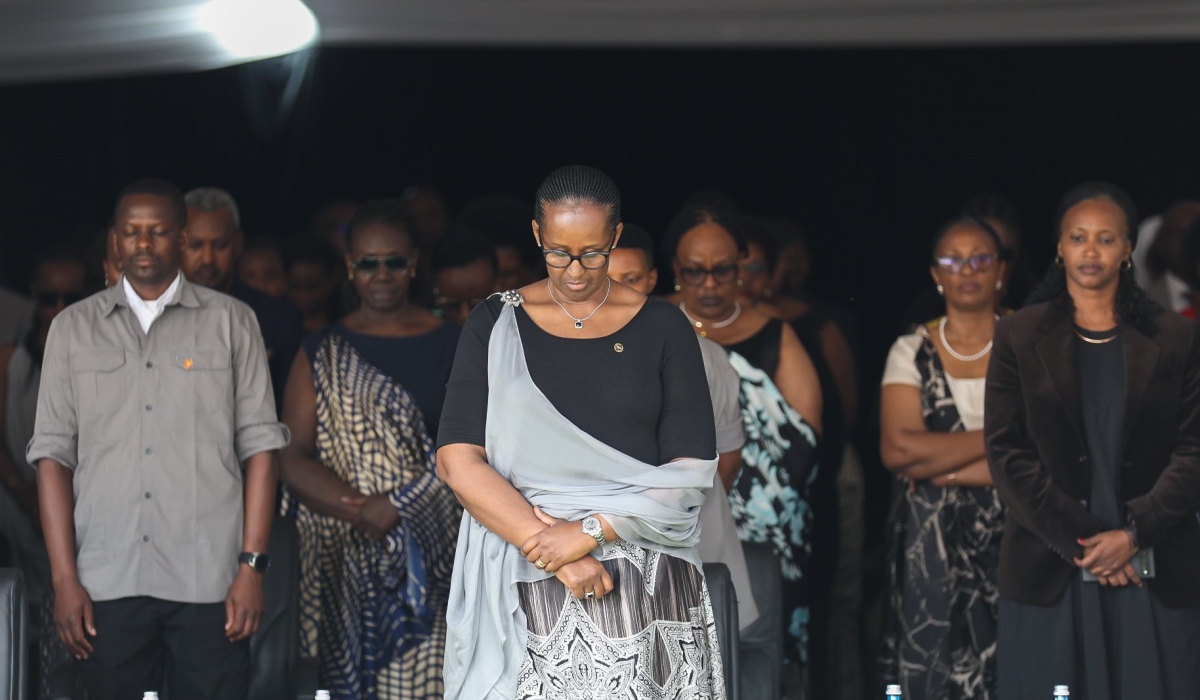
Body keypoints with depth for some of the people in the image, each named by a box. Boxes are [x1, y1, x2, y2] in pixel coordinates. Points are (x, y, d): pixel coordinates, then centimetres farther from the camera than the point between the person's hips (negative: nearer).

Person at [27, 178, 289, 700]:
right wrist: (64, 579, -1)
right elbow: (52, 453, 7)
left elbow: (259, 445, 5)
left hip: (208, 580, -1)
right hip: (106, 585, 1)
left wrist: (252, 565, -4)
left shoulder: (231, 321, 8)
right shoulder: (73, 328, 11)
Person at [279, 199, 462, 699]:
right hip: (342, 560, 1)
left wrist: (395, 508, -11)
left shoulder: (454, 348, 9)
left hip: (430, 561, -1)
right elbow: (294, 461, 2)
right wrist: (363, 511, -13)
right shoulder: (321, 355, 11)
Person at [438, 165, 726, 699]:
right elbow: (458, 460, -4)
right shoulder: (496, 325, 5)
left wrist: (591, 530, -13)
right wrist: (549, 548, -14)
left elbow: (691, 470, -1)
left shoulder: (661, 328, 5)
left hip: (646, 582, 0)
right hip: (524, 582, 0)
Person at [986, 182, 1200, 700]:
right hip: (1051, 575, 0)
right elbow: (1005, 452, 0)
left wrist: (1133, 533, -12)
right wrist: (1079, 543, -9)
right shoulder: (1018, 337, 7)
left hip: (1154, 577, 0)